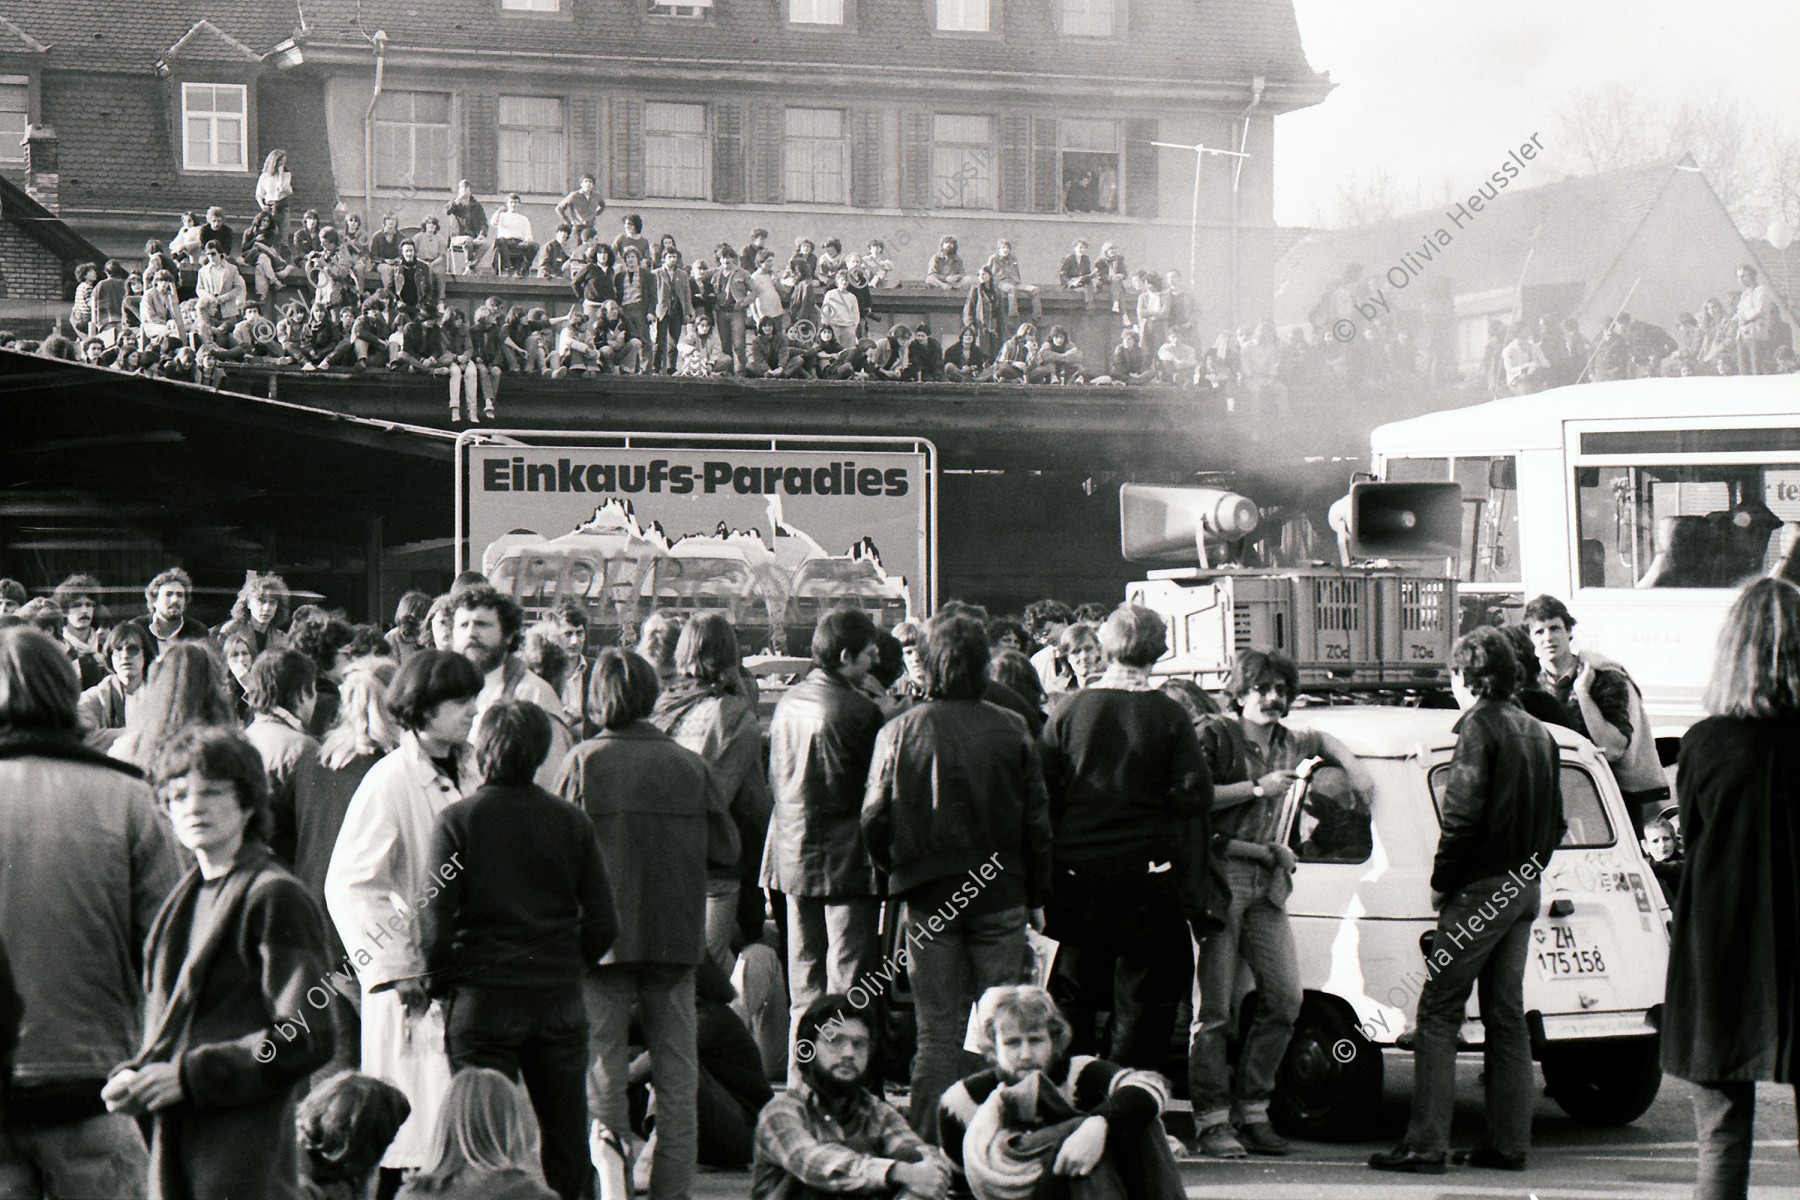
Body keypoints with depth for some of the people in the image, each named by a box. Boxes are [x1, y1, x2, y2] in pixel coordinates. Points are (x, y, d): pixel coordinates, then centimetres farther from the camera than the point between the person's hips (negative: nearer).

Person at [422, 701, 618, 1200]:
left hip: (483, 998, -3)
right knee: (565, 1140, 13)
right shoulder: (572, 822, 1)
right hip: (560, 1000, 3)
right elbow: (602, 921, 1)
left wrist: (441, 982, 5)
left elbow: (435, 921, -11)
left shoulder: (457, 821, -8)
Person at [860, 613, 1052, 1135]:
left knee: (938, 1032, 4)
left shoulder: (899, 731, -5)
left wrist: (896, 876, 13)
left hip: (926, 896, 0)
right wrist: (1036, 896, 10)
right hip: (1000, 892, 0)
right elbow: (1037, 821, 1)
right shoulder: (1012, 730, -3)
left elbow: (874, 819, -3)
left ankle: (931, 1143, 3)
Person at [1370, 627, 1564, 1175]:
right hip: (1525, 886, 8)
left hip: (1482, 887, -8)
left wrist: (1441, 881, -9)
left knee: (1438, 1013, -6)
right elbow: (1554, 820, 17)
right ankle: (1509, 1141, 12)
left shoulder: (1479, 725, -11)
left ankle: (1425, 1143, -11)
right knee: (1506, 1016, 12)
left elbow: (1464, 813, -18)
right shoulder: (1537, 731, 14)